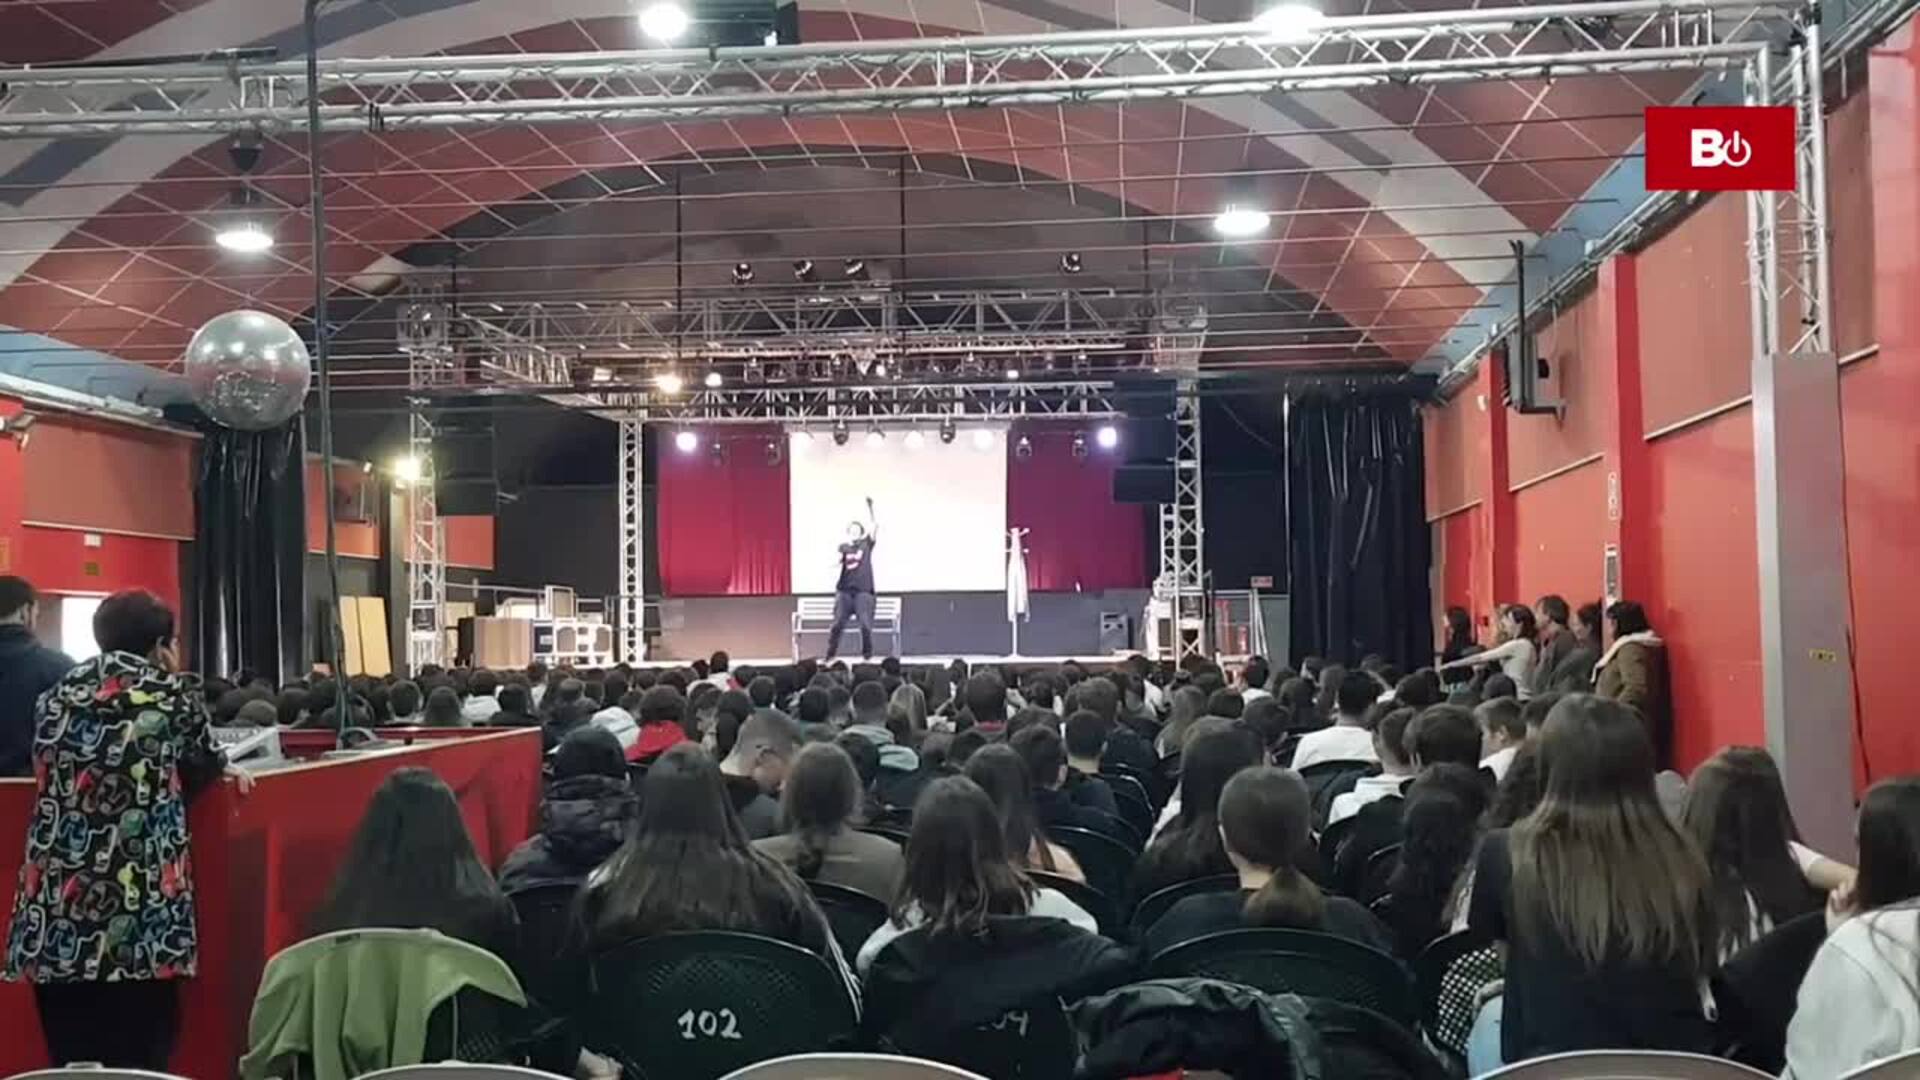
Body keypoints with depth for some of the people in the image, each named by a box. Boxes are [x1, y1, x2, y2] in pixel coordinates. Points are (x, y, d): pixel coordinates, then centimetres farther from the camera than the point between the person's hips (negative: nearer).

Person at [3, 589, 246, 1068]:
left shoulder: (60, 692, 13)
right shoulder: (172, 692, 0)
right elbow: (199, 768, 14)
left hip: (57, 905, 5)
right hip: (139, 899, -4)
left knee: (70, 1060, 11)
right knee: (137, 1060, 2)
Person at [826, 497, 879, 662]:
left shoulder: (866, 543, 6)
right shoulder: (844, 547, 9)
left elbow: (874, 526, -5)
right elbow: (836, 562, -5)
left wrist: (870, 508, -13)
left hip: (863, 590, -1)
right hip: (844, 589, 1)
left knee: (866, 625, -6)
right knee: (837, 624, -1)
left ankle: (867, 655, 7)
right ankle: (830, 655, 7)